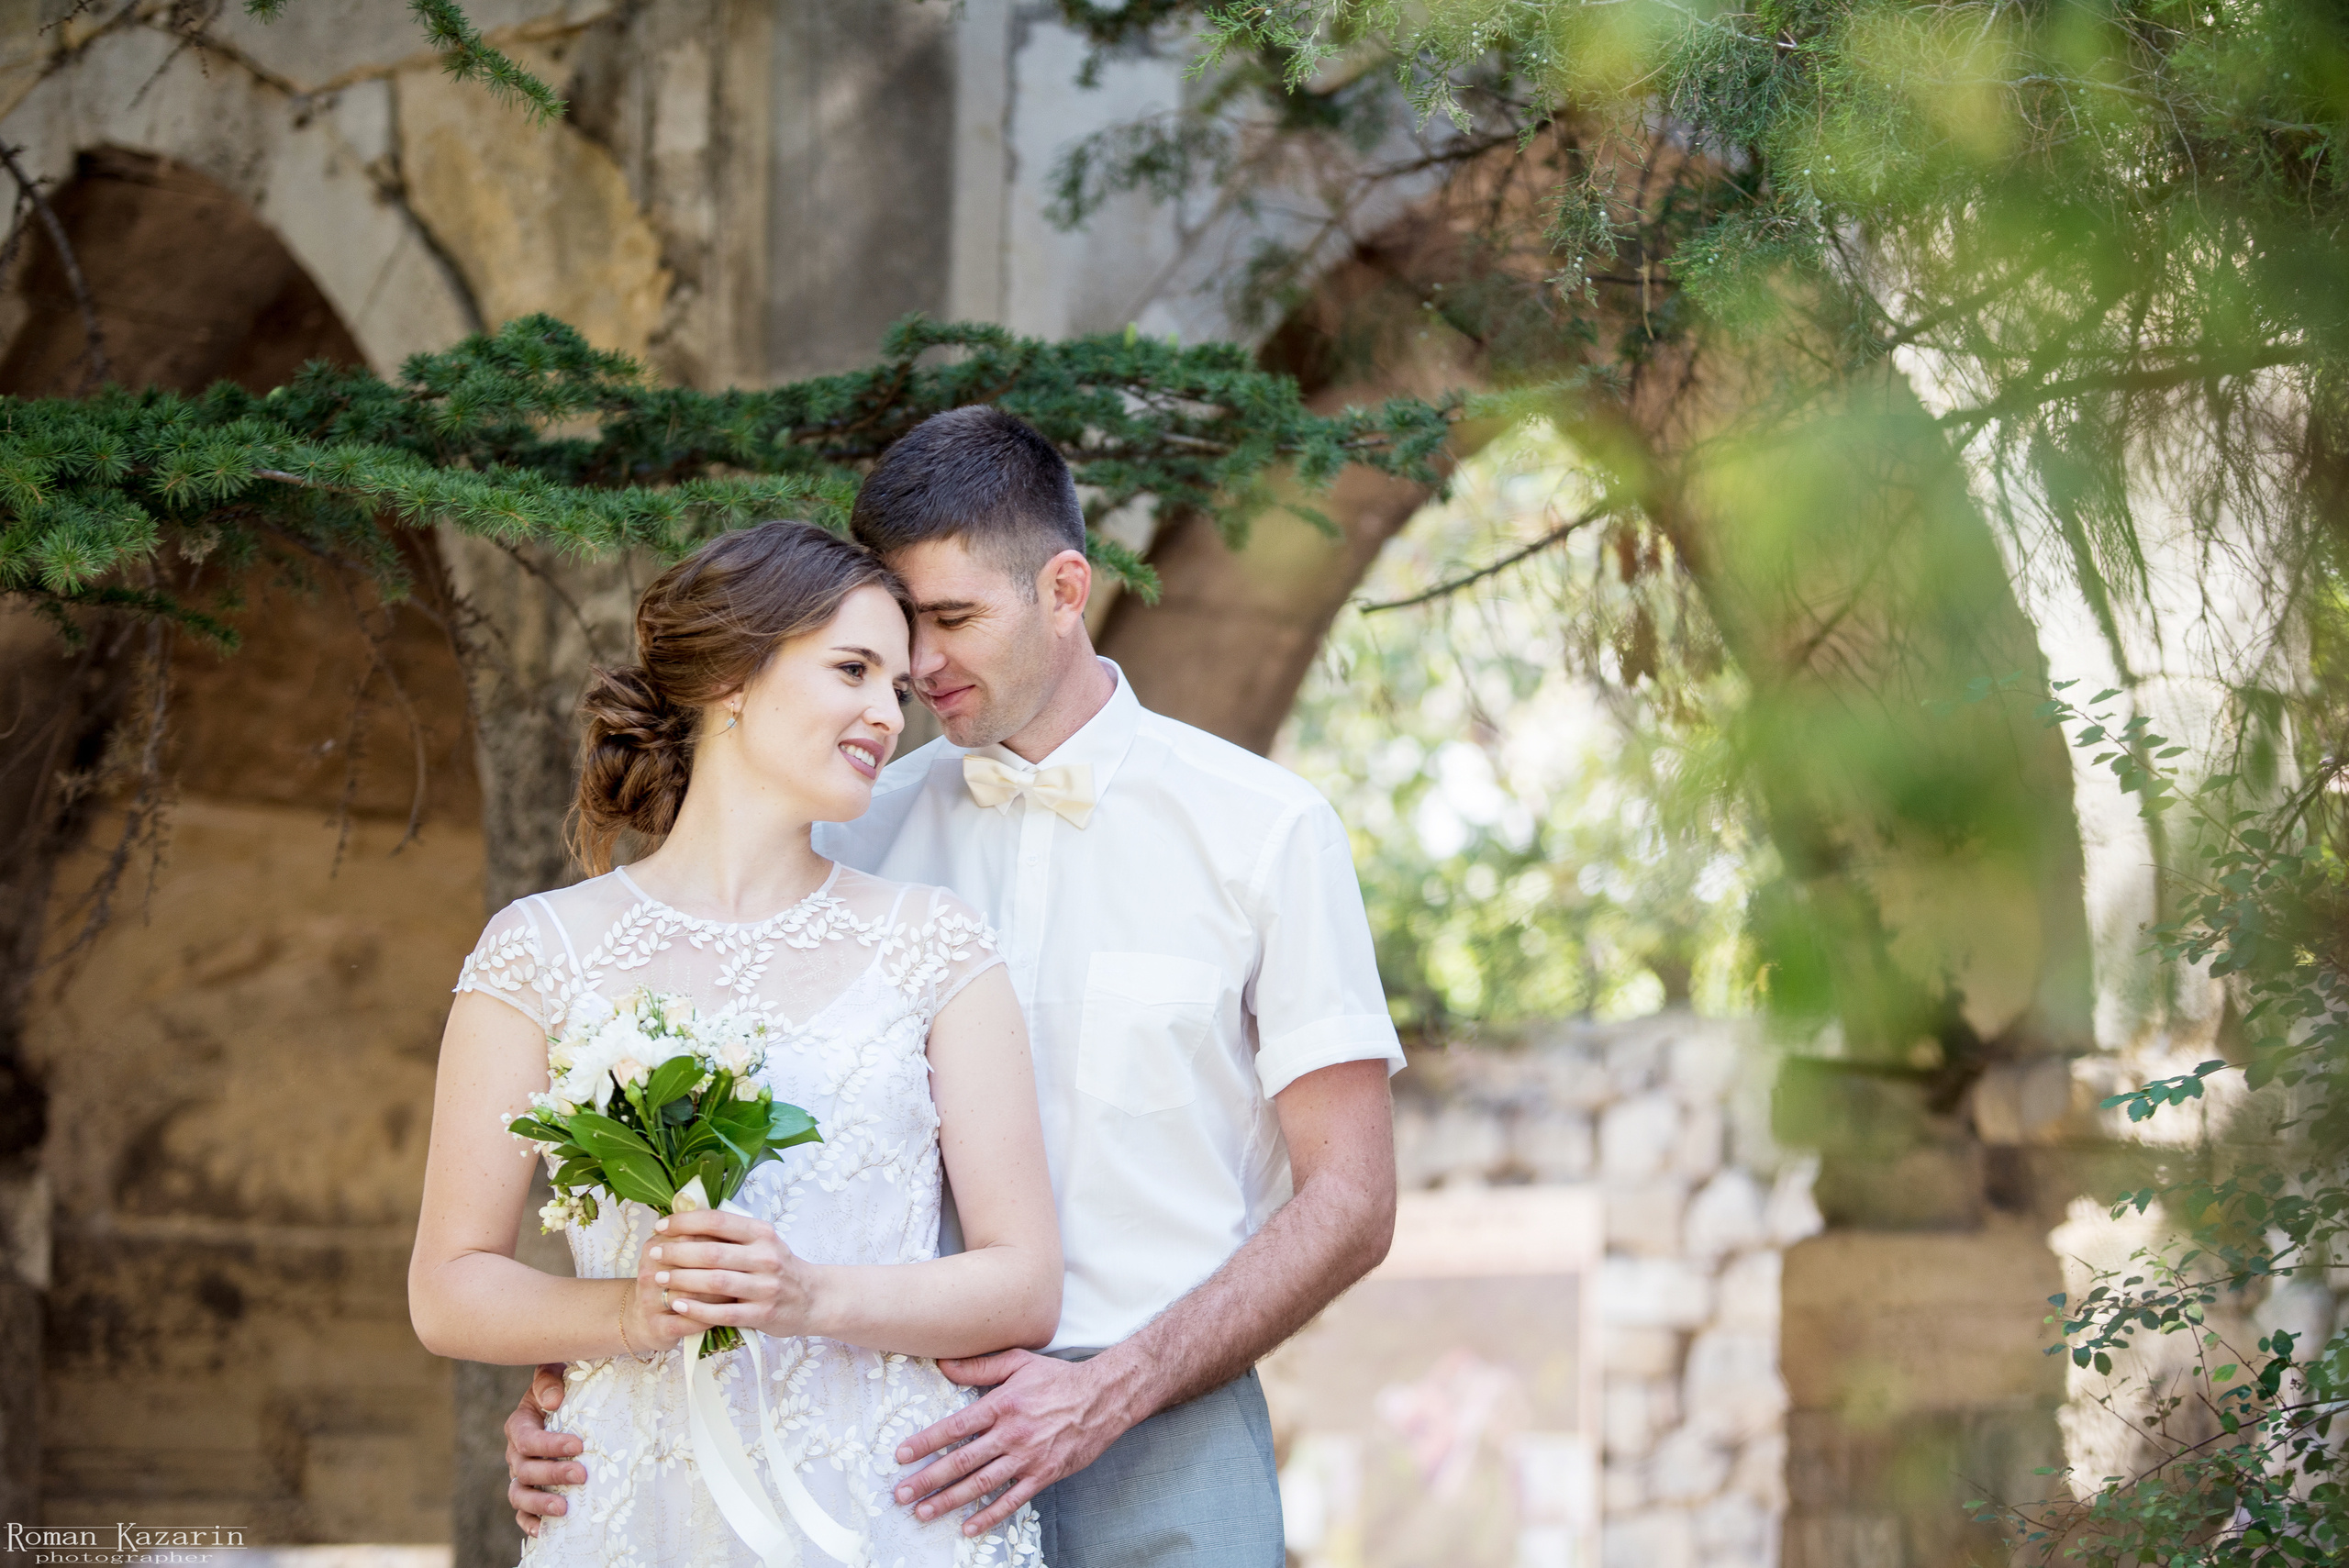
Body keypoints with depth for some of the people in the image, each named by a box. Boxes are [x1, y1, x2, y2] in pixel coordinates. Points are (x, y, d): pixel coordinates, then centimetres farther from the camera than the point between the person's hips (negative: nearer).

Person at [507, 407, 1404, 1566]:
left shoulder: (1264, 829, -1)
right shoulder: (855, 839, 7)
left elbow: (1350, 1200, -3)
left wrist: (1107, 1394, -13)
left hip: (1161, 1449, -2)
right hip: (916, 1453, 2)